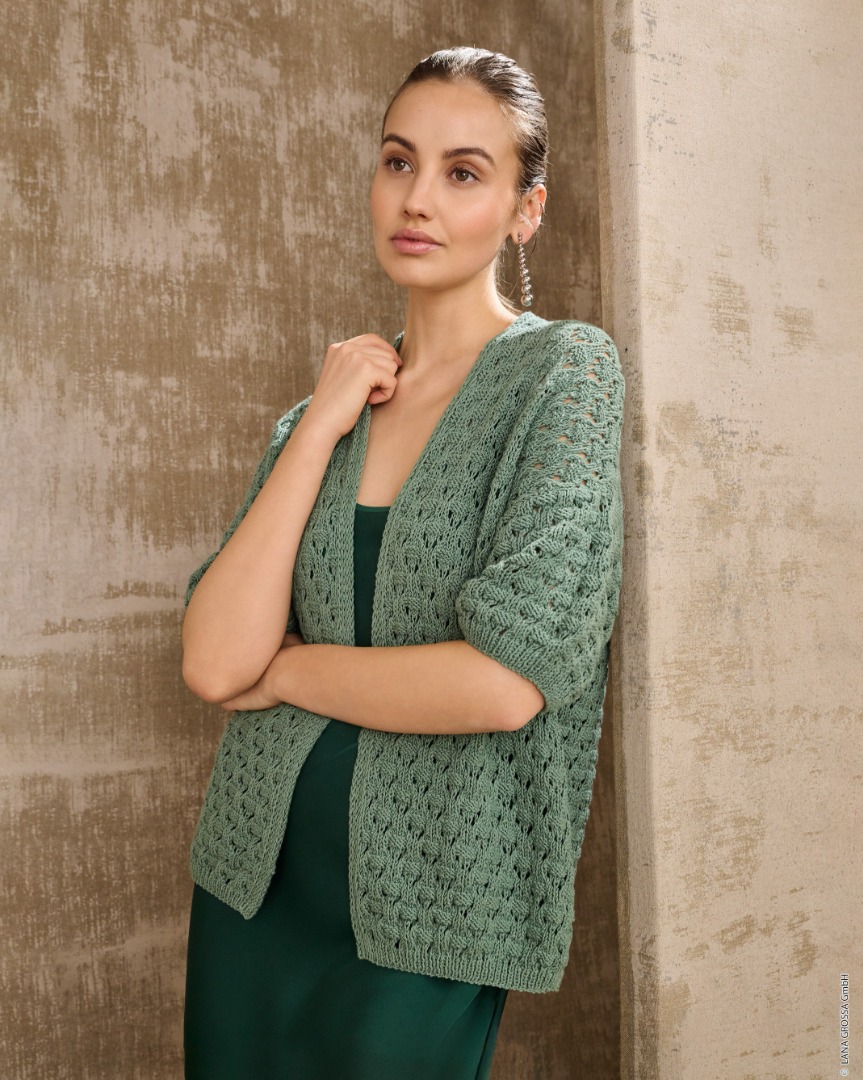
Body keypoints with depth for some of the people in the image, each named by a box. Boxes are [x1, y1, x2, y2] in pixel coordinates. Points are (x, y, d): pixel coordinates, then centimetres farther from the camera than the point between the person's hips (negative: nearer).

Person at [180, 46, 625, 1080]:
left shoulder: (562, 371, -9)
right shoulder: (325, 404, 5)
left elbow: (506, 681, -22)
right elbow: (213, 662, -8)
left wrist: (284, 669, -8)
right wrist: (322, 426, -10)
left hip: (428, 923, -4)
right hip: (253, 884, 5)